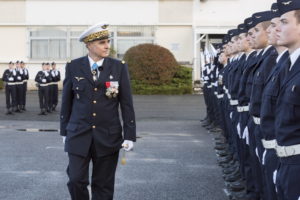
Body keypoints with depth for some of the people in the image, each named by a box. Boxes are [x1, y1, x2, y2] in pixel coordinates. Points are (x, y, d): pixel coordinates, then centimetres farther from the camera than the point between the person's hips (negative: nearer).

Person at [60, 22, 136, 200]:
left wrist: (130, 135, -4)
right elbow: (66, 101, 9)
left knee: (104, 186, 6)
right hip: (79, 135, 0)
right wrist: (64, 130, 11)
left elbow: (127, 104, 0)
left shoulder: (119, 67, 0)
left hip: (108, 137, 0)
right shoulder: (74, 67, 1)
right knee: (76, 180, -6)